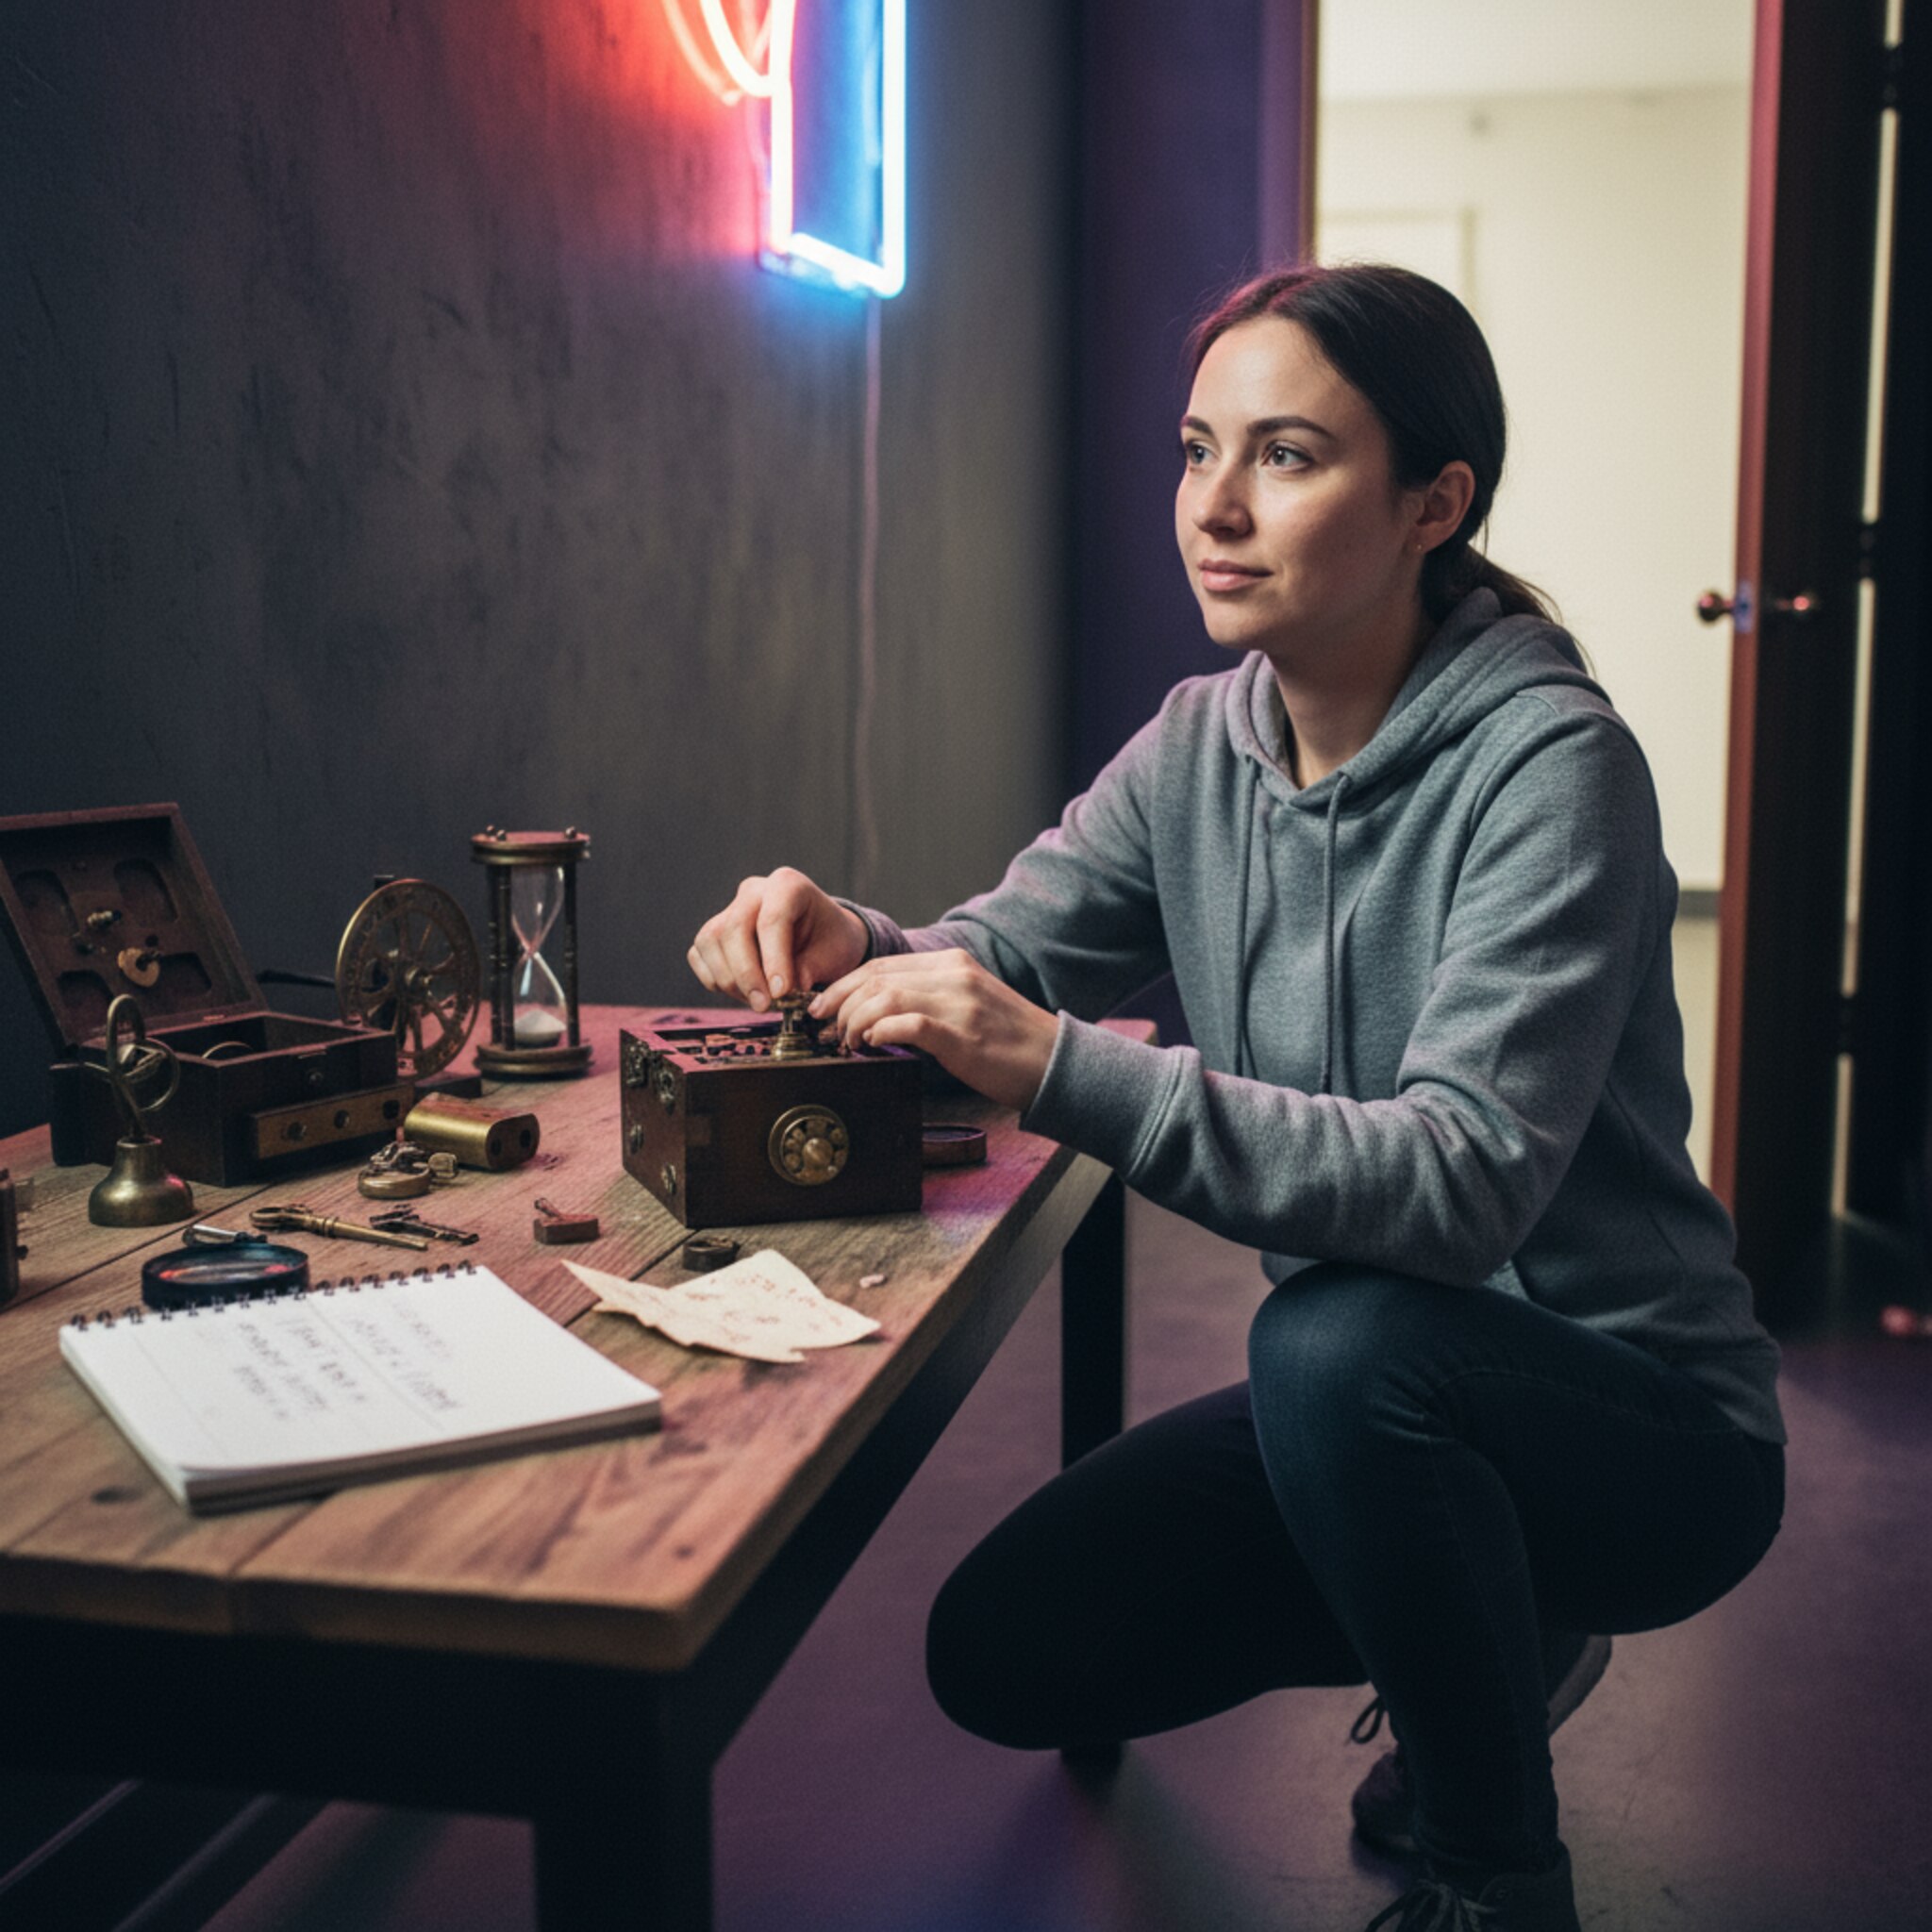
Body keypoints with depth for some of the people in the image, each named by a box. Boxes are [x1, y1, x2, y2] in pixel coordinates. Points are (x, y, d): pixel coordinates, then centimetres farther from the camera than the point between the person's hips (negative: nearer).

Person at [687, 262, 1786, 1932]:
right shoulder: (1200, 746, -1)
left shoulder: (1545, 763, -23)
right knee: (1004, 1654, -1)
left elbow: (1466, 1181, -33)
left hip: (1643, 1423, -6)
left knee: (1338, 1336, -37)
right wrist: (850, 949, -23)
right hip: (1375, 1408, 7)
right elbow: (1001, 952, 0)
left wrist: (1062, 1071, -42)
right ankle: (1485, 1639, 20)